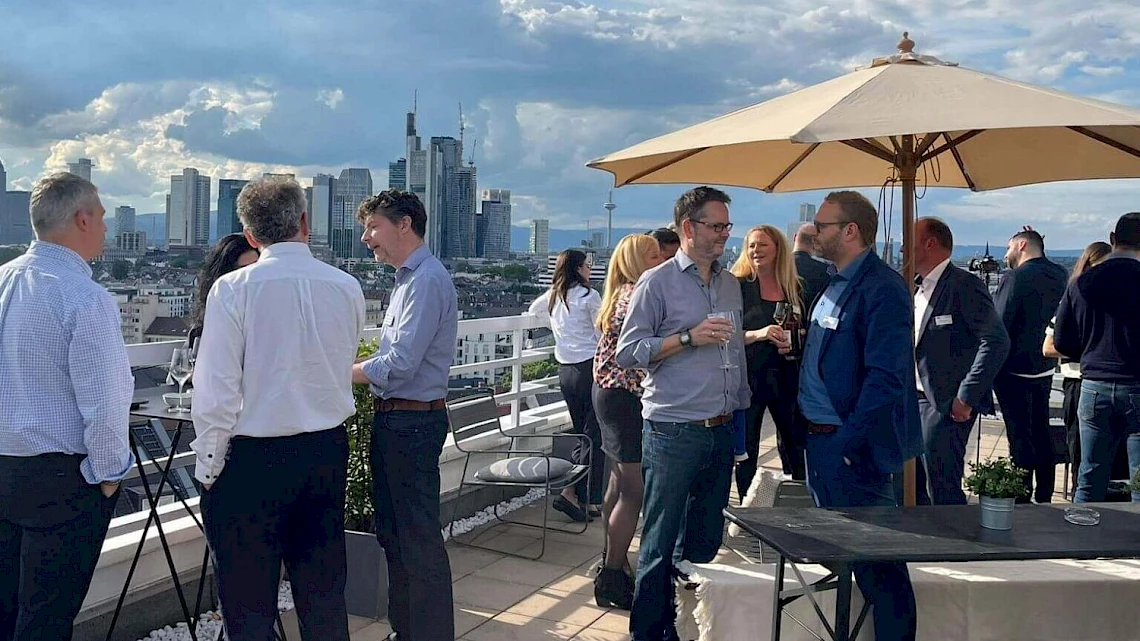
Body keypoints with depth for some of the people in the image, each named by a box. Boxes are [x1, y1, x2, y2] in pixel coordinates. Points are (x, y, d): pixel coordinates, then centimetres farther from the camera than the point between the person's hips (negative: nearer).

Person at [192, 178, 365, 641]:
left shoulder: (233, 289, -12)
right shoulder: (347, 288, 0)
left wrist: (209, 468, -1)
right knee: (324, 596, 16)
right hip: (329, 451, 4)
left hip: (253, 458, -4)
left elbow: (215, 390, -11)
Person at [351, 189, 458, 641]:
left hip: (413, 422, -11)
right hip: (394, 419, 11)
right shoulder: (408, 278, 14)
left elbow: (401, 363, -22)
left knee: (419, 539, -2)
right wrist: (362, 368, 3)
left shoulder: (427, 280, -17)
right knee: (393, 533, 19)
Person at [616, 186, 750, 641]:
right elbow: (628, 352, -10)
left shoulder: (730, 284, 14)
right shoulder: (657, 283, -6)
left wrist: (740, 410, 17)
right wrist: (688, 337, -17)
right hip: (673, 432, -6)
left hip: (722, 431, 6)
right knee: (660, 542, 1)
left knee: (706, 542, 13)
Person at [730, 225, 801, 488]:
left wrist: (795, 342, -3)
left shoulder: (794, 288, 10)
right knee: (746, 451, 3)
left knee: (797, 446, 4)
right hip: (748, 378, -3)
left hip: (785, 378, 3)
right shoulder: (738, 286, -1)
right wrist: (758, 334, -21)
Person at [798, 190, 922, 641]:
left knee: (876, 565, 0)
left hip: (851, 447, -10)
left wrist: (848, 442, -23)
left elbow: (885, 377, -22)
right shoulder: (834, 285, 14)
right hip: (820, 439, 10)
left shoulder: (880, 288, -16)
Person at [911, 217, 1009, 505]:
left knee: (943, 492, -4)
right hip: (914, 401, 9)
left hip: (946, 405, -9)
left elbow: (996, 341, -19)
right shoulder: (917, 288, 14)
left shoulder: (964, 284, -13)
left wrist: (967, 398, -20)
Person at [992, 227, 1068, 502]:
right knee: (1042, 433, 15)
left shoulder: (1015, 277, -17)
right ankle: (1044, 497, 23)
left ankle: (1021, 498, 4)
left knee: (1020, 436, -2)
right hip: (1045, 367, 7)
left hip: (1015, 369, -7)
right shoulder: (1060, 275, 4)